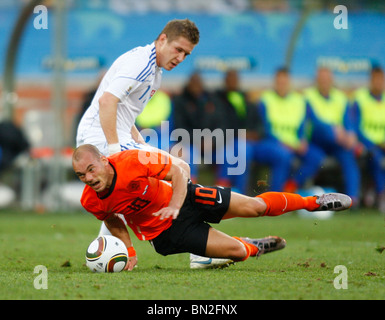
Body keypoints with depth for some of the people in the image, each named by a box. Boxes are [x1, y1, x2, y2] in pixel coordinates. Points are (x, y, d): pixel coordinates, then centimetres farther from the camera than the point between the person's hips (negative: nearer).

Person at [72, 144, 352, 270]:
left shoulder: (132, 161, -30)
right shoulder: (91, 202, -20)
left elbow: (177, 171, -17)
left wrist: (174, 205, -31)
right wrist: (129, 251, -6)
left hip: (183, 198, -1)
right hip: (163, 231, 1)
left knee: (255, 206, 0)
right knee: (237, 252, -8)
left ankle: (313, 202, 26)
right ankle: (253, 247, 31)